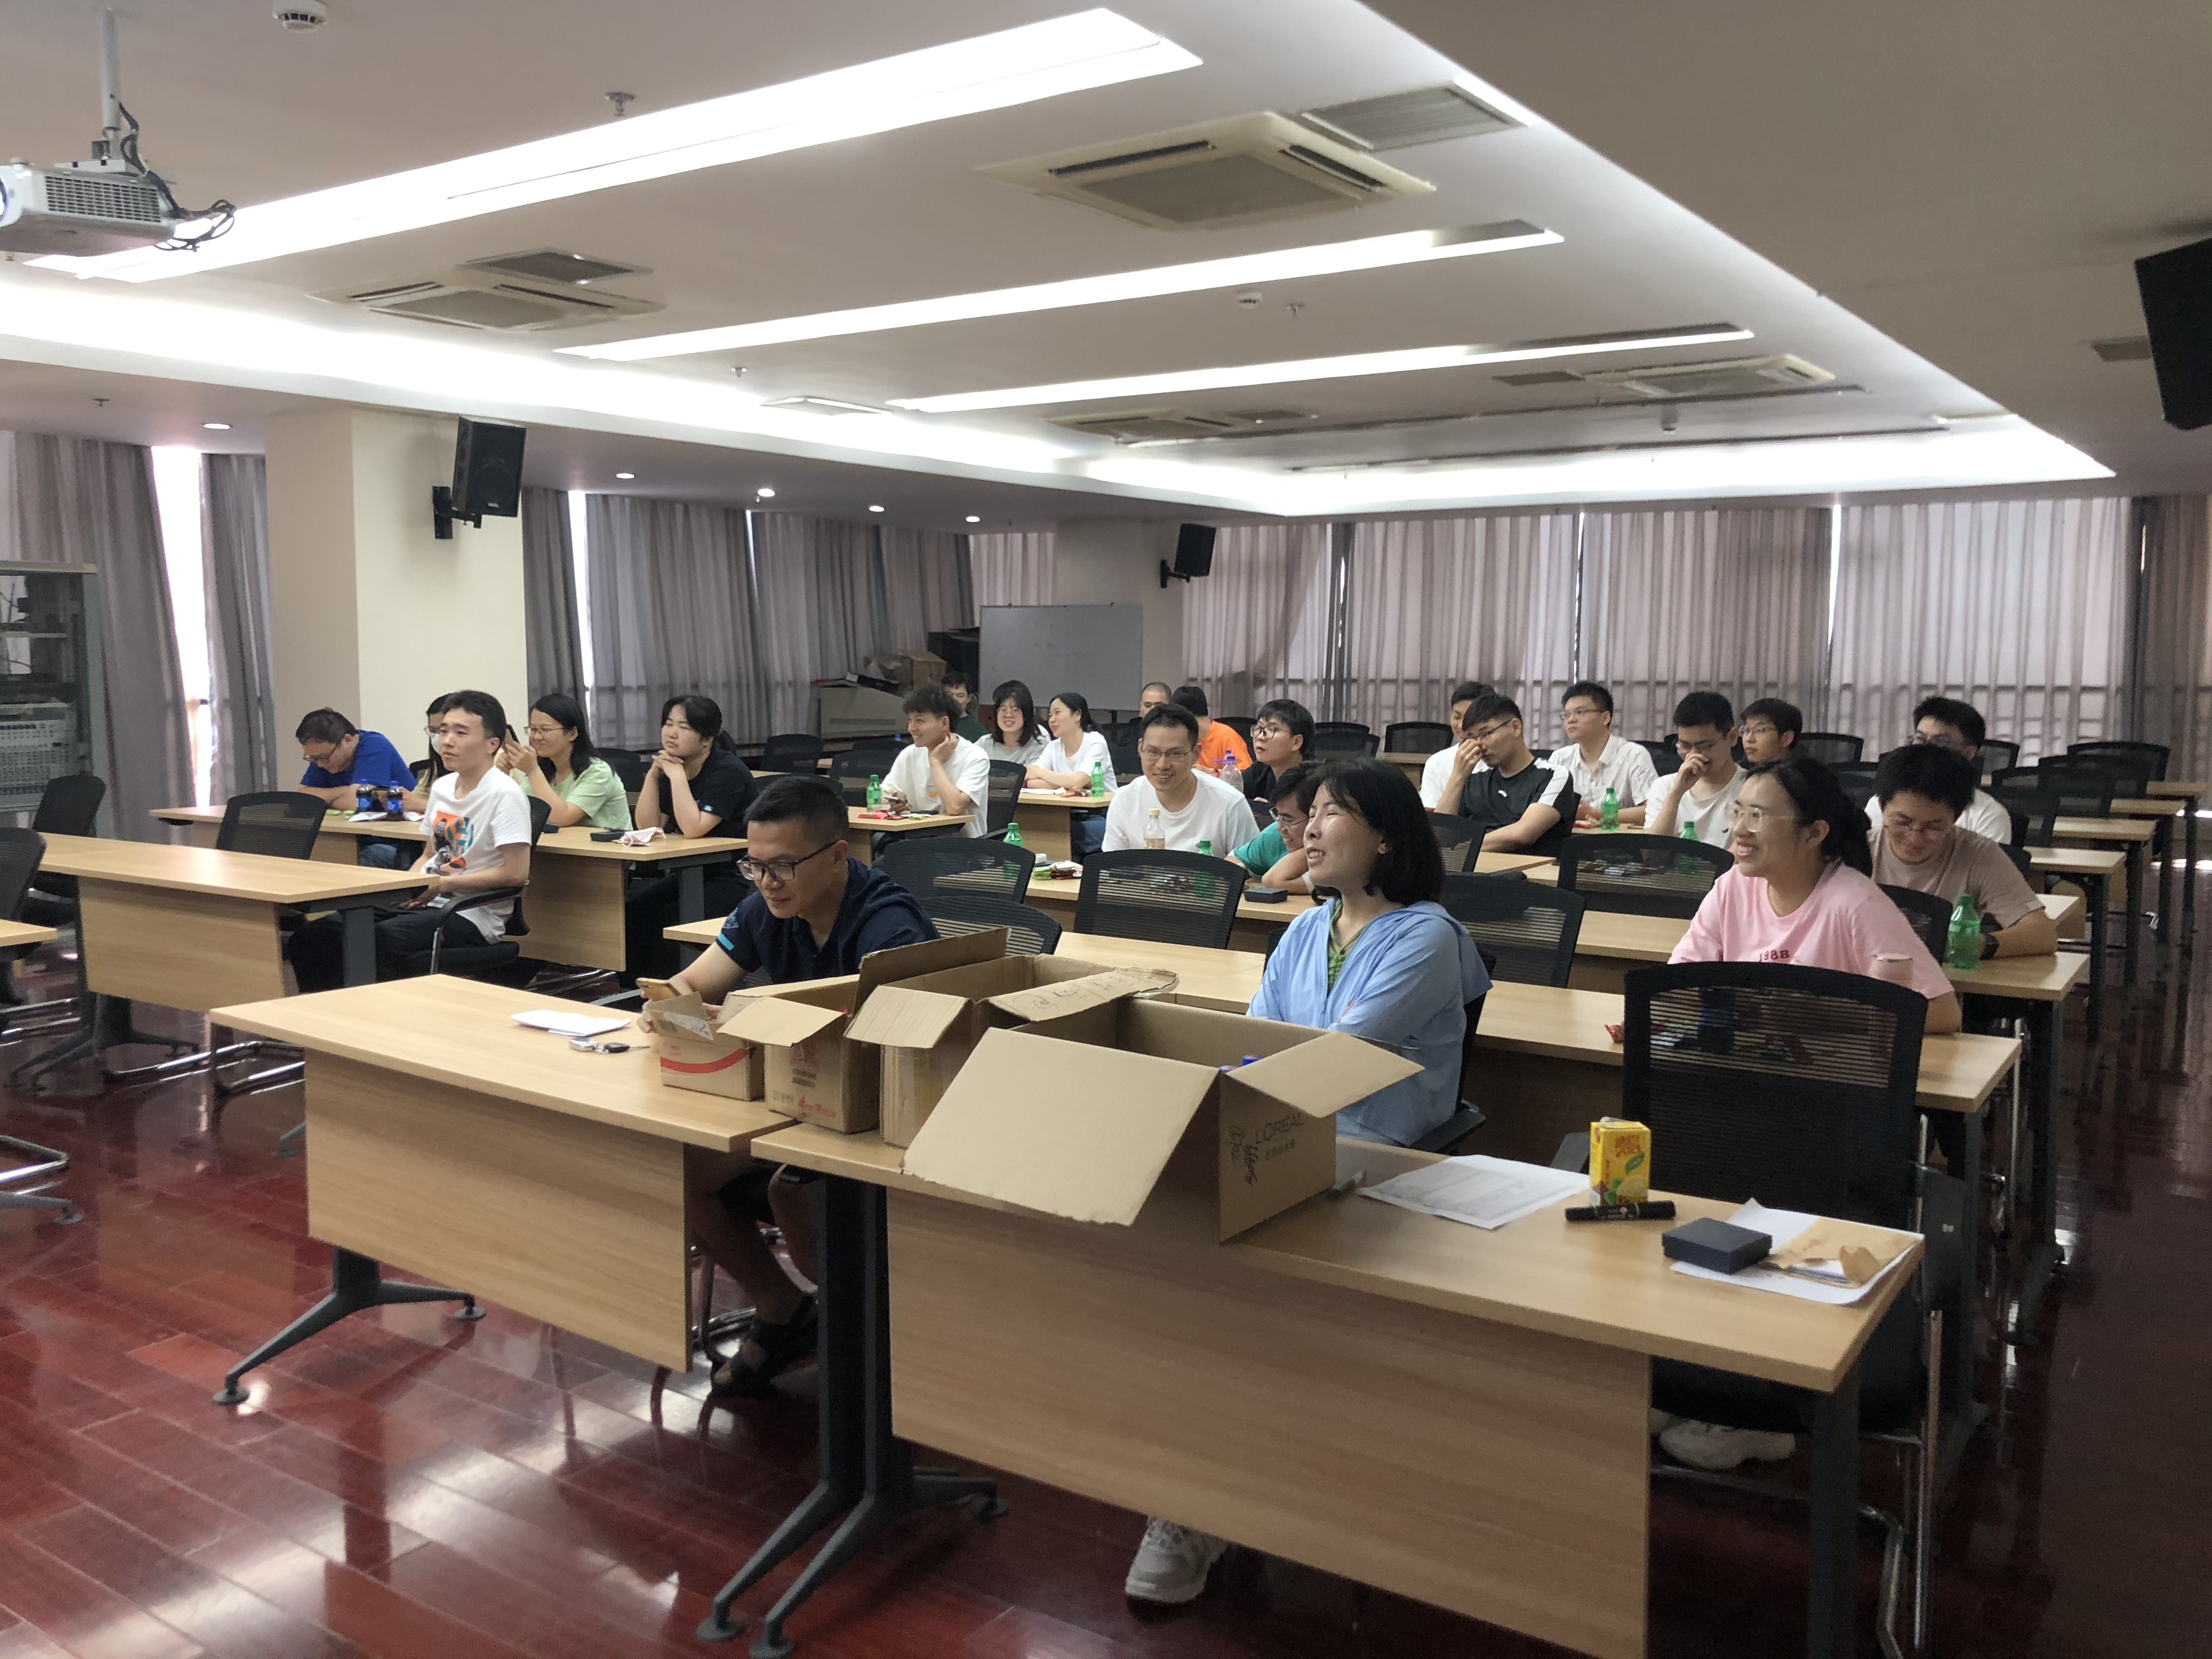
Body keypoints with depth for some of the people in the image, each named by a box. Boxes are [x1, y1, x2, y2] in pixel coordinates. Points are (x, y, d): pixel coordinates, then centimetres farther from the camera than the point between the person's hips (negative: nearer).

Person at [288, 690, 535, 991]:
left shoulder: (504, 795, -12)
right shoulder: (442, 786, 13)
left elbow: (516, 873, -20)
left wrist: (444, 883, -14)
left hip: (470, 917, -8)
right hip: (425, 902, 8)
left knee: (378, 940, -32)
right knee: (314, 937, -5)